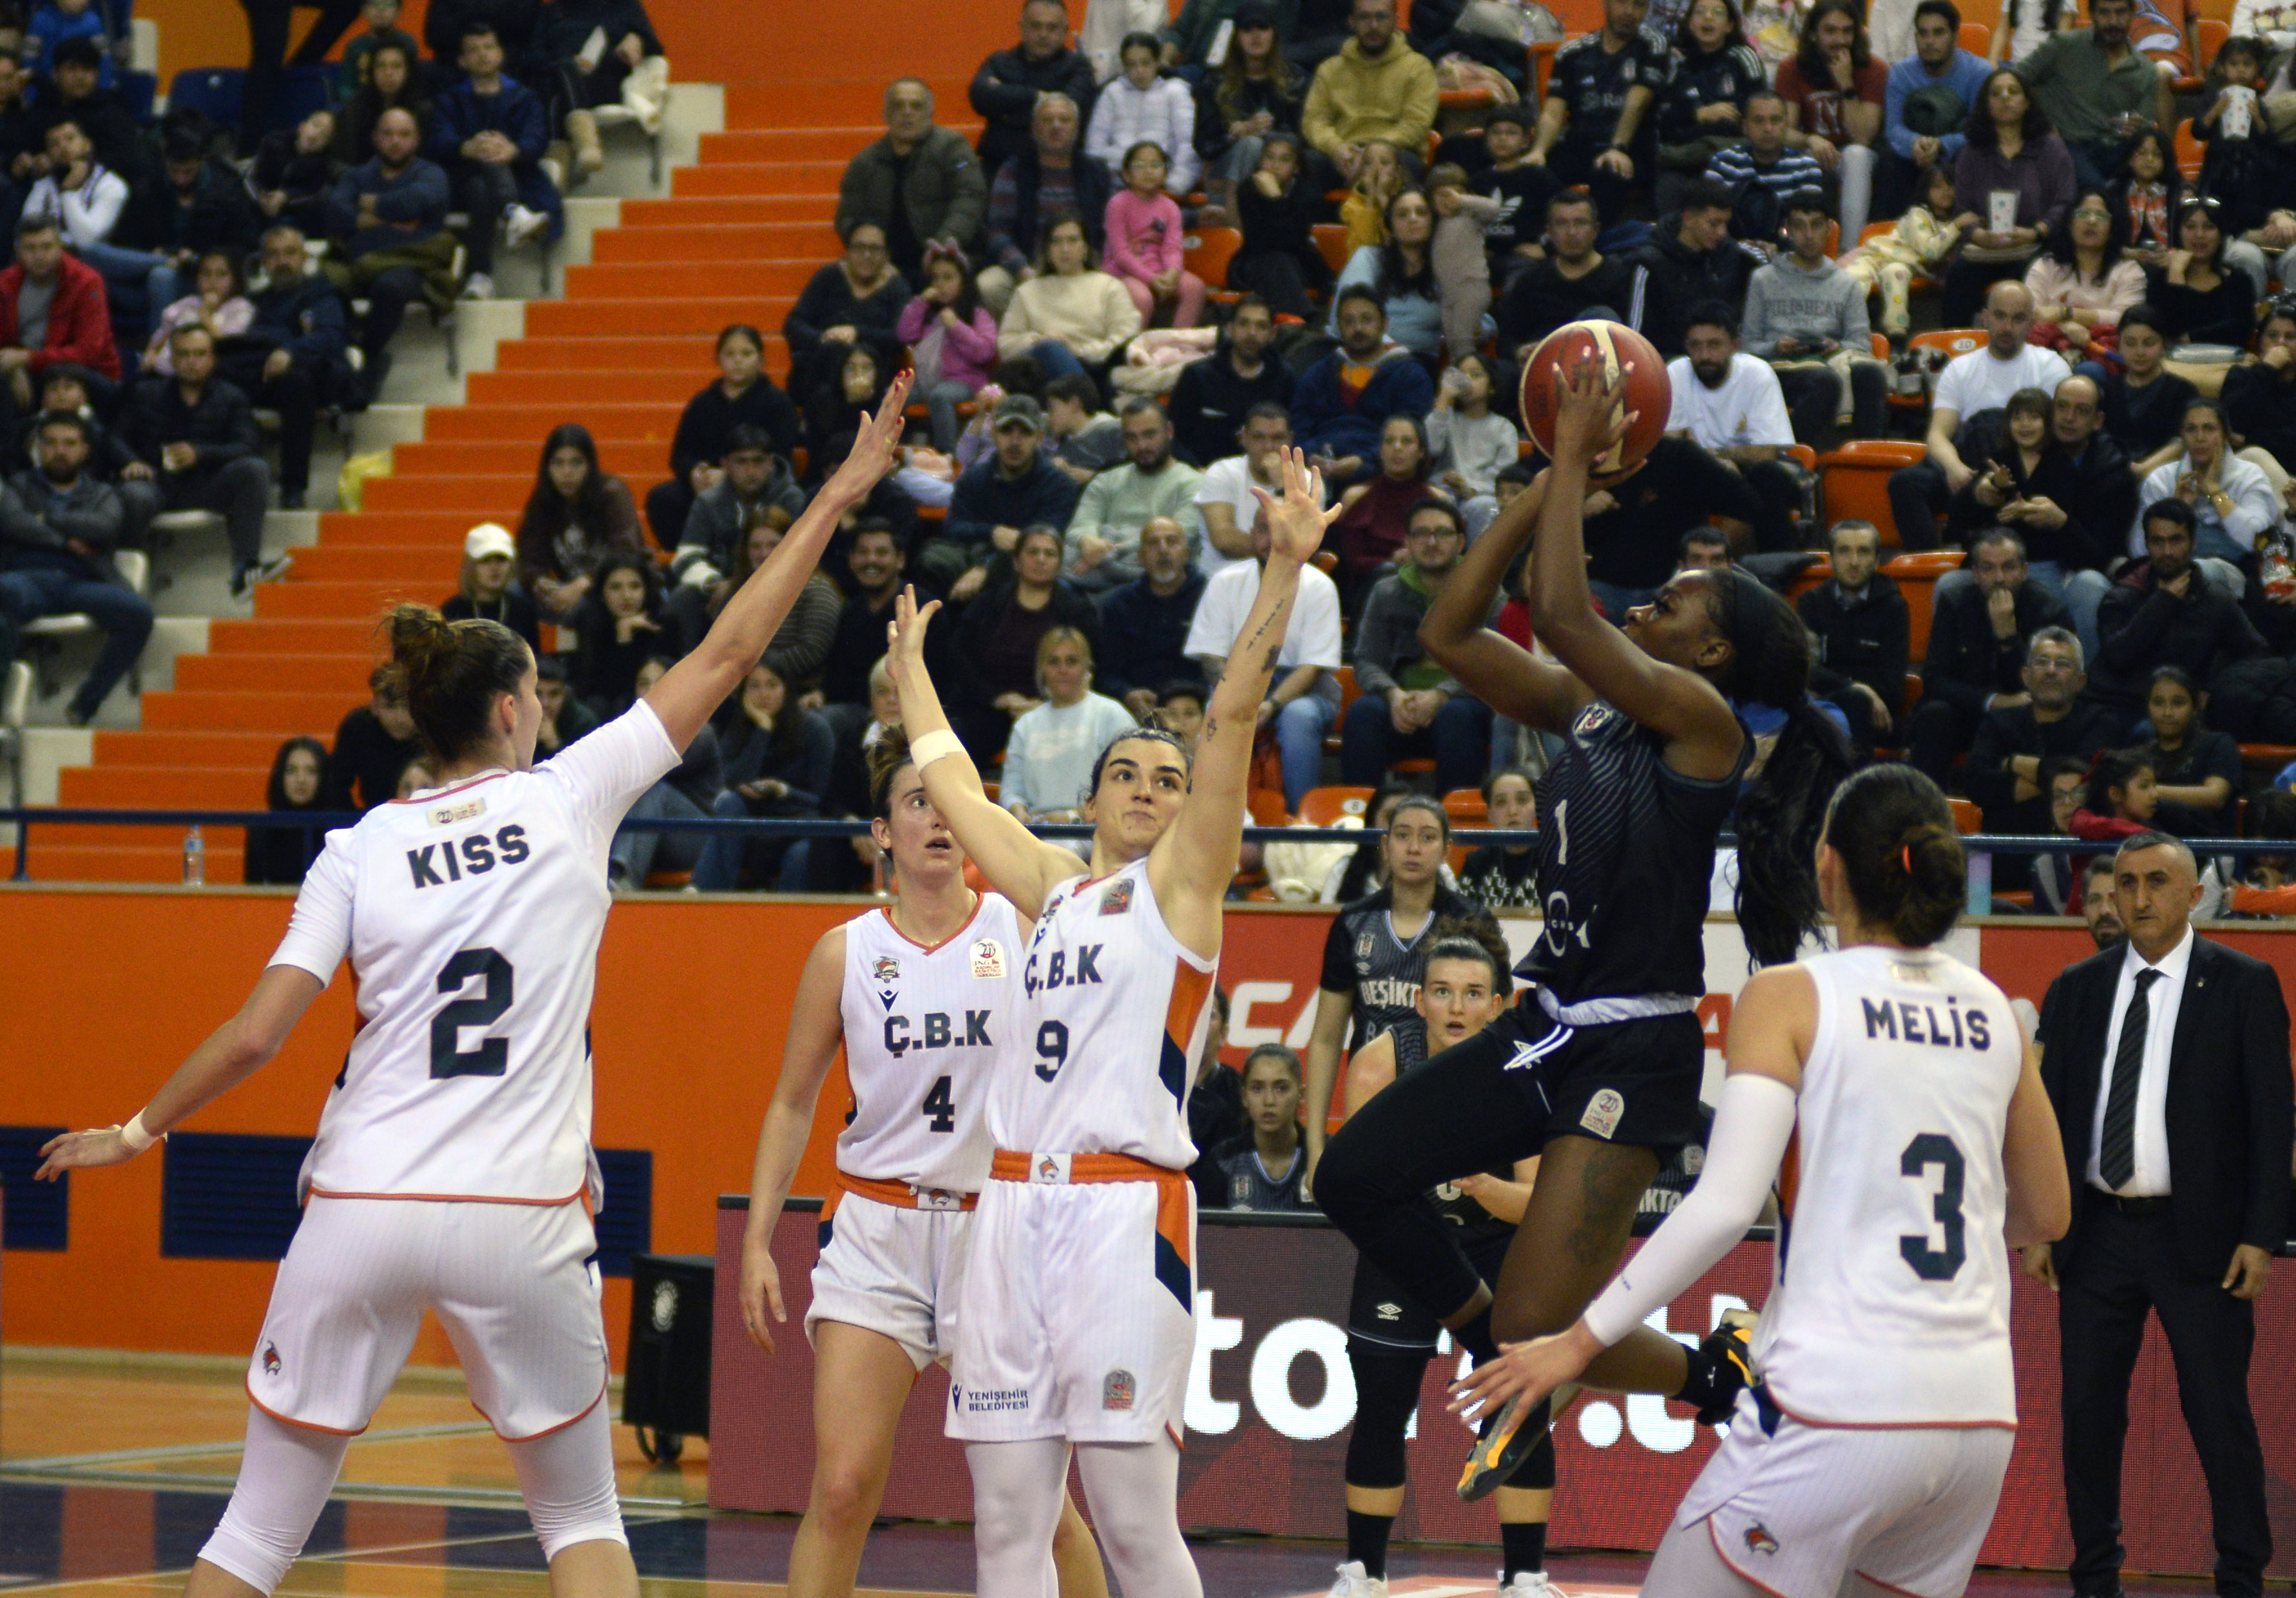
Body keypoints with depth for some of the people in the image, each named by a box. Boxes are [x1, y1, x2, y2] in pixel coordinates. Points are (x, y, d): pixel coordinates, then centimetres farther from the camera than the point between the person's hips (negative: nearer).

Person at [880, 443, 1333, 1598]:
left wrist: (1285, 569, -13)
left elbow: (1232, 717, -5)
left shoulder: (1180, 883, 5)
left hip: (1126, 1210, -6)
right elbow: (949, 780, 33)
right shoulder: (1051, 887, 19)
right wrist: (910, 666, 43)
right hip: (1014, 1210, 6)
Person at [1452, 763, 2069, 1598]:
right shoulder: (1994, 1012, 11)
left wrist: (1584, 1340, -8)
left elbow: (1724, 1206, -13)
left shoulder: (1790, 998, -3)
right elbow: (2046, 1215, 21)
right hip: (1978, 1417, 6)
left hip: (1838, 1406, -6)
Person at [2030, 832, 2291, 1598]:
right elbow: (2048, 1111, 12)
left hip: (2199, 1236, -3)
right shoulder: (2078, 989, 9)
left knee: (2219, 1413, -2)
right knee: (2088, 1412, 5)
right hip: (2098, 1231, 3)